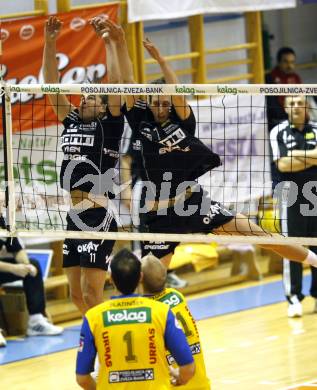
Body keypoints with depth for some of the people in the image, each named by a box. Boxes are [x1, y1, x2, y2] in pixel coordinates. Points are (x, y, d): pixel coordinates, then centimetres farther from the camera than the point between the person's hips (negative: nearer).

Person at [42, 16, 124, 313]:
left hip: (98, 218, -7)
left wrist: (108, 41, -9)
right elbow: (51, 84, 14)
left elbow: (114, 81, -9)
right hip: (73, 218, 7)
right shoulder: (71, 122, 15)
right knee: (77, 294, 10)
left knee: (91, 295, -10)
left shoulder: (109, 125, 1)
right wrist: (49, 43, 7)